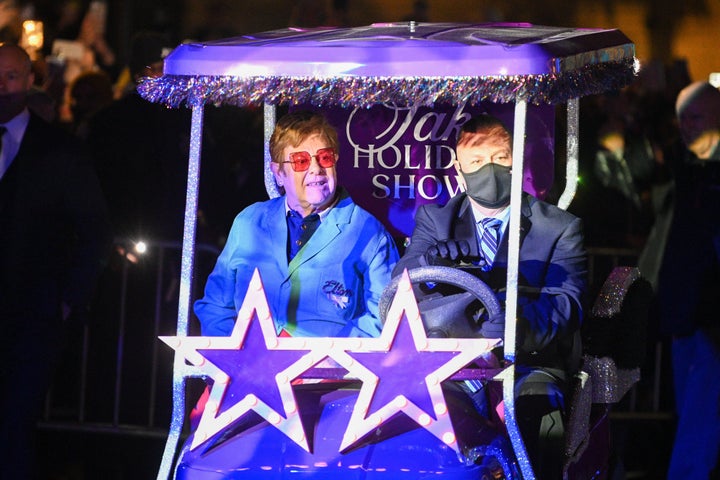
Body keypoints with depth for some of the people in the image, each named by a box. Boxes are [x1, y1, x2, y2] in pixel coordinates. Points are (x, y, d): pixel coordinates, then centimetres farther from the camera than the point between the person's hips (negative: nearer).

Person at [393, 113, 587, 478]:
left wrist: (515, 312, -28)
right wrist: (428, 261, -22)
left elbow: (566, 306, -6)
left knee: (535, 403, -34)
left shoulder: (561, 229, 9)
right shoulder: (434, 219, 16)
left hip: (529, 363, -1)